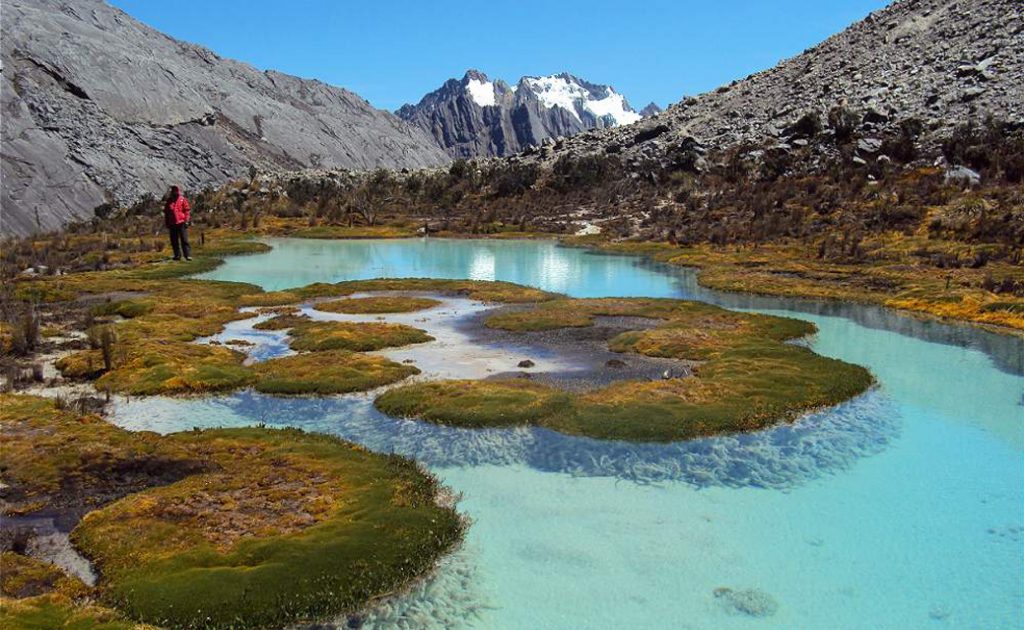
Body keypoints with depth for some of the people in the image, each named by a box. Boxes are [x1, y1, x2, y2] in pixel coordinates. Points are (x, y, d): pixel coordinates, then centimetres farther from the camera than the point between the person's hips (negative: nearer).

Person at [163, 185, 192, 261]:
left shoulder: (183, 200, 2)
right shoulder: (168, 201, 11)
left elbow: (187, 211, 0)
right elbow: (166, 213, 17)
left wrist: (186, 221, -7)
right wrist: (166, 223, 13)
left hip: (181, 223, -4)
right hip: (172, 224, 4)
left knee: (184, 240, -5)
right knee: (174, 241, 7)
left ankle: (188, 255, -6)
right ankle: (177, 255, 14)